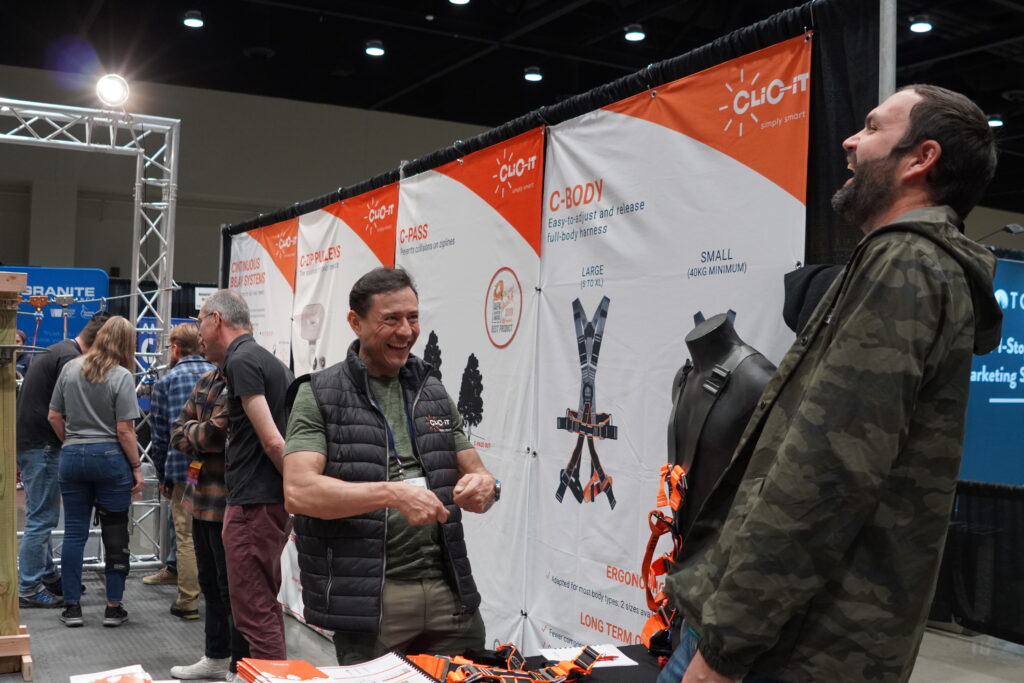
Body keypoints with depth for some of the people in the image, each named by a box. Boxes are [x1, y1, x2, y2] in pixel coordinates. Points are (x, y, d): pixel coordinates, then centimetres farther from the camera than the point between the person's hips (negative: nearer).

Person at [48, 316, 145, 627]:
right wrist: (137, 467, -4)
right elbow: (124, 430, -12)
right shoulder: (121, 376, -10)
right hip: (110, 457, -4)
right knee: (115, 532, 6)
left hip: (72, 457, 4)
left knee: (74, 532, 10)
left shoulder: (70, 368, 4)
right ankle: (113, 607, 12)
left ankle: (72, 607, 15)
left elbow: (54, 417, 8)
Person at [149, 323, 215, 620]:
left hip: (184, 469, -2)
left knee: (186, 536, 5)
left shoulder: (166, 382, 1)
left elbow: (159, 435, 4)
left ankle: (188, 601, 11)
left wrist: (162, 476, 13)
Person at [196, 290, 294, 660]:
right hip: (274, 501, 10)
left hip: (253, 504, -10)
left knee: (255, 612, -4)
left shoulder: (241, 361, -13)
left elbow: (272, 441, -19)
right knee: (267, 606, 18)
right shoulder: (271, 360, 16)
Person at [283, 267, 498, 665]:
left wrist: (484, 486, -8)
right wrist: (392, 493, -25)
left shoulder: (434, 394, 12)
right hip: (367, 599, -4)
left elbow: (475, 475, 16)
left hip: (449, 592, 5)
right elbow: (298, 490, -14)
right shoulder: (319, 396, -2)